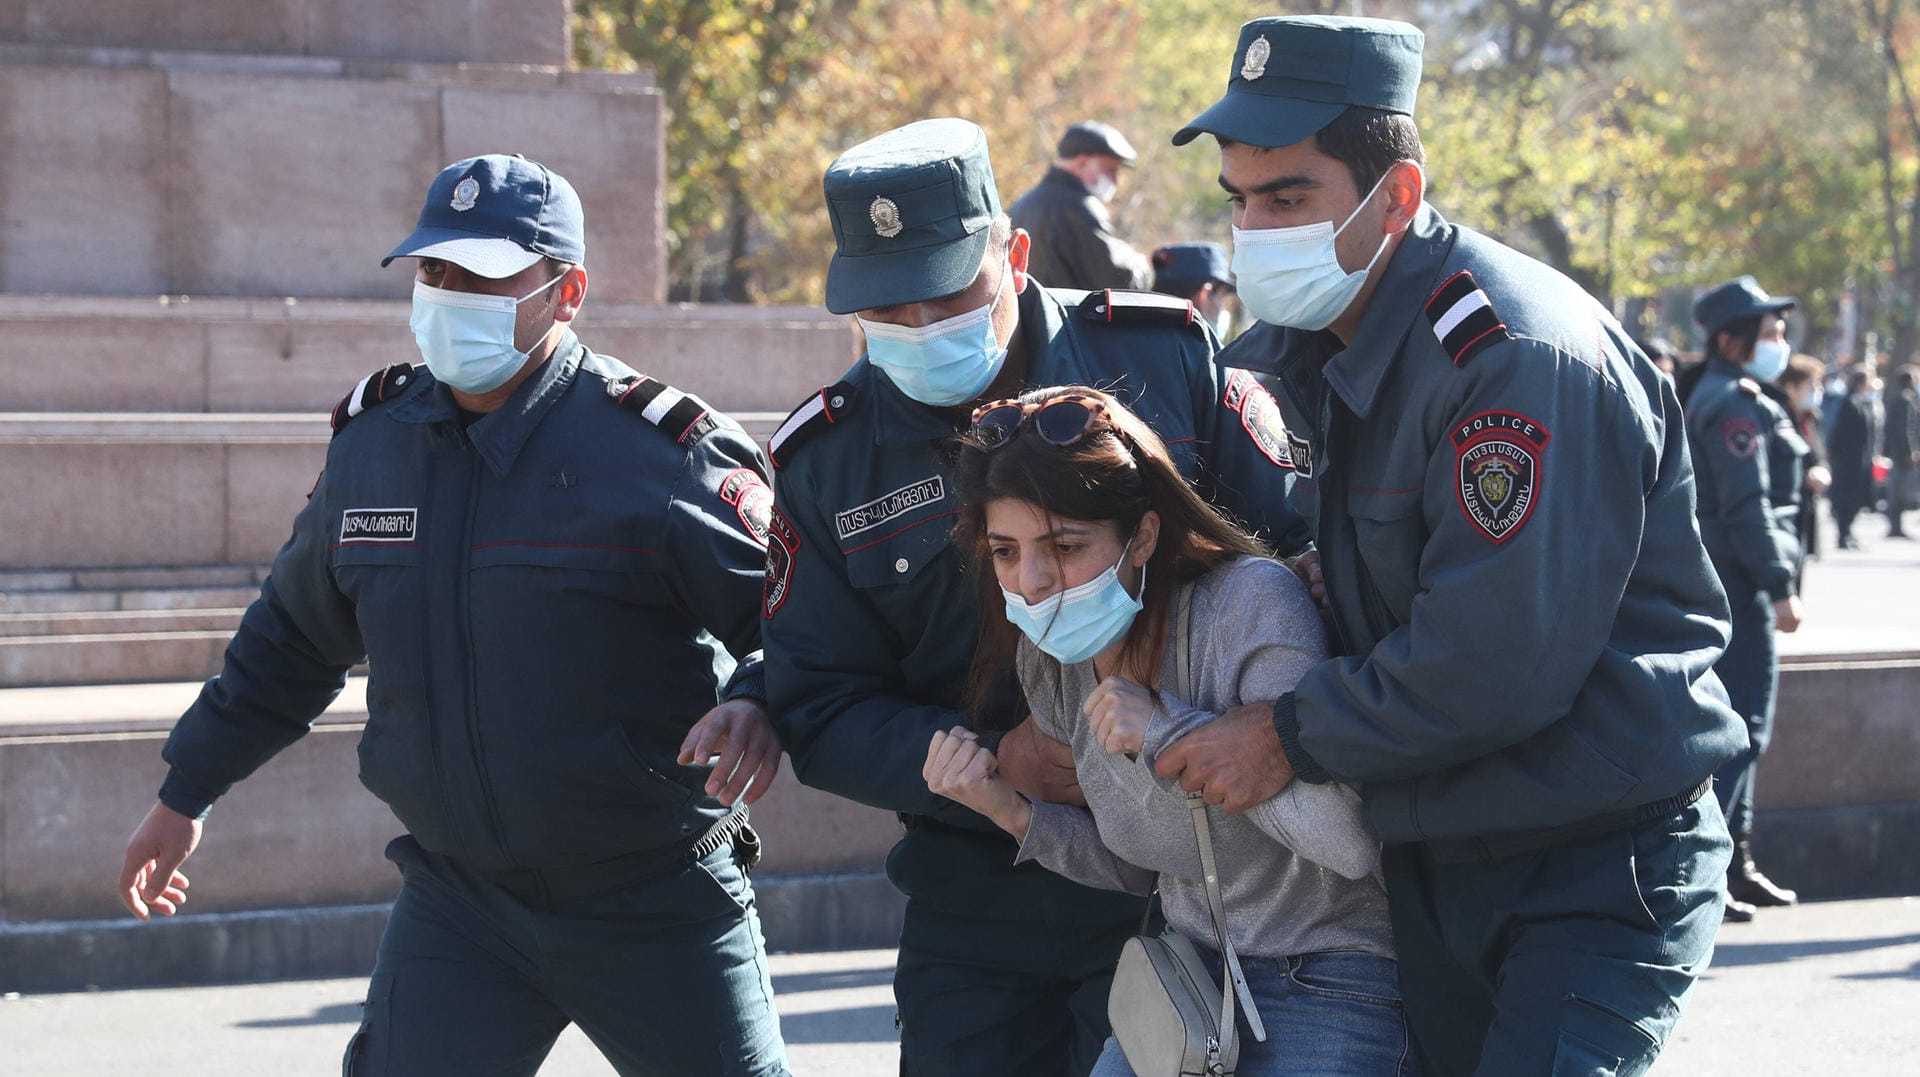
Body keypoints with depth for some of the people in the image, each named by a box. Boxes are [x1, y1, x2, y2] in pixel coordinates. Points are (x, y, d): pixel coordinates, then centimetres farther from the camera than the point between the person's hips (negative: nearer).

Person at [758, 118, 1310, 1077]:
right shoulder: (822, 461, 0)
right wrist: (992, 764, -16)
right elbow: (821, 714, 0)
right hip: (978, 913, 2)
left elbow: (1307, 561, 1)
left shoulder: (1166, 358, -5)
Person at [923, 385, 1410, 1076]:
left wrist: (1169, 733, -28)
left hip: (1327, 986, -6)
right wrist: (1013, 812, -7)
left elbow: (1351, 843, -30)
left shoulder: (1249, 603, -23)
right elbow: (1136, 867, 10)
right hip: (1188, 967, 7)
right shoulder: (1048, 662, -1)